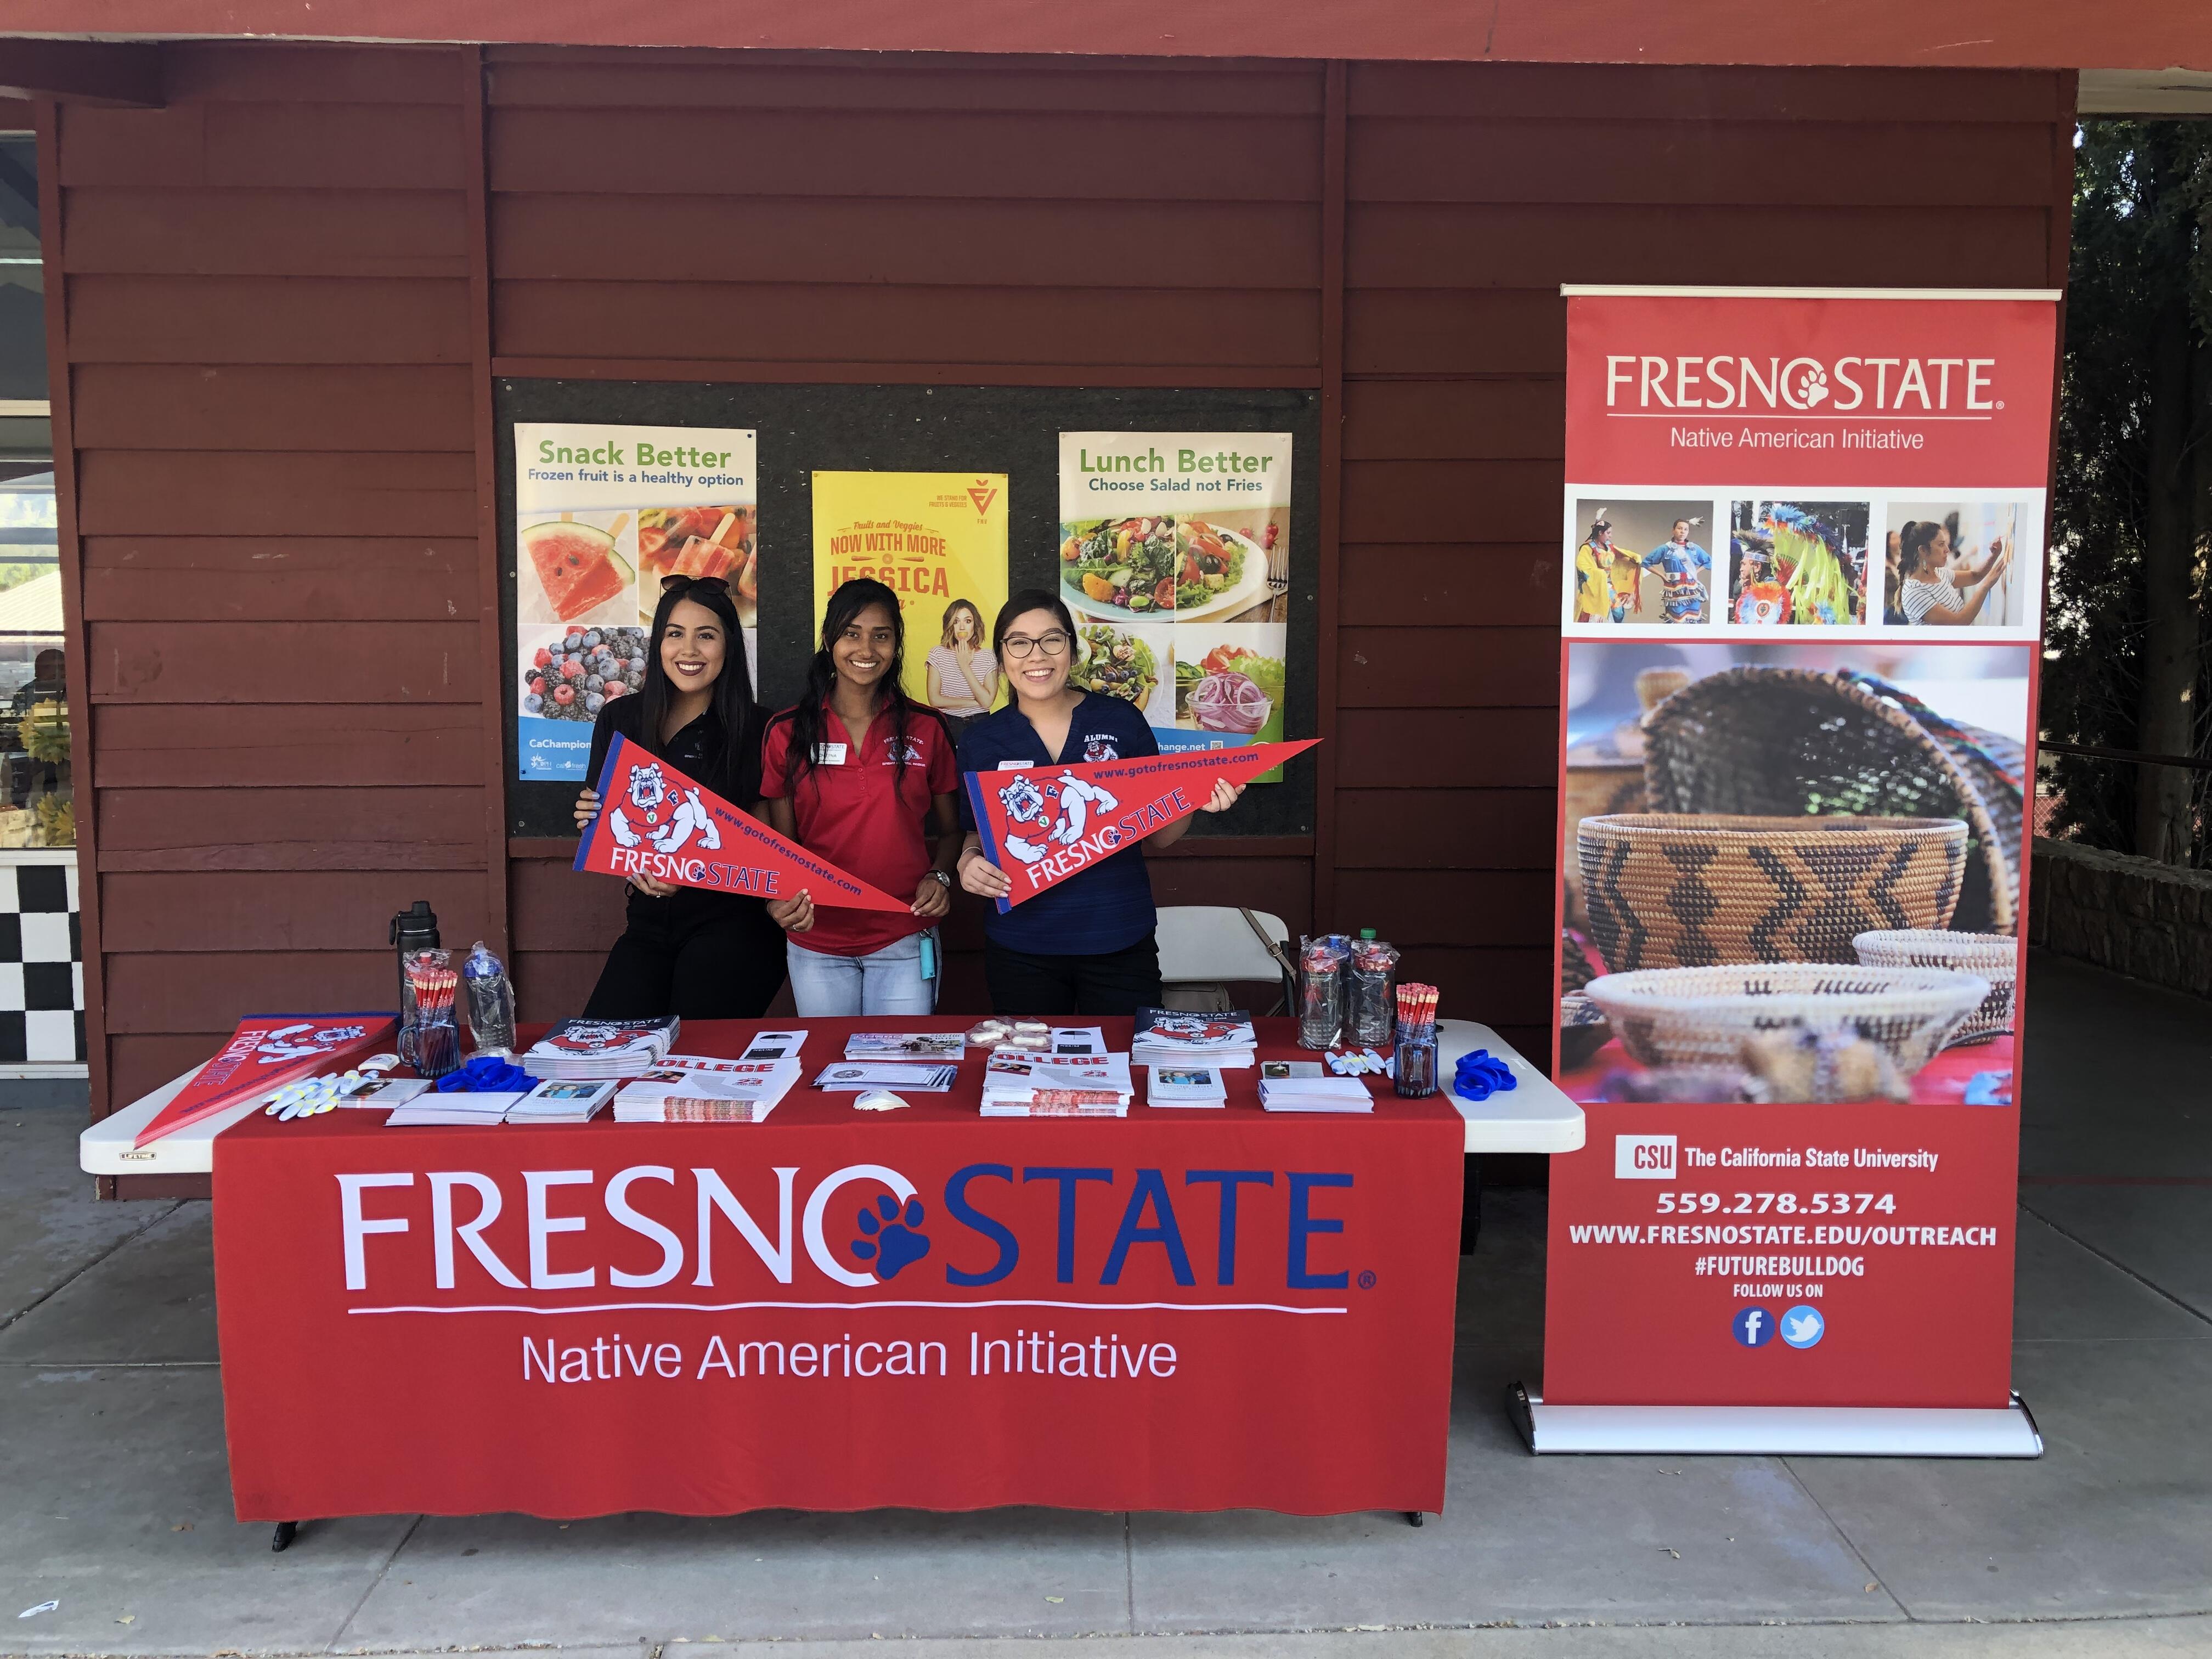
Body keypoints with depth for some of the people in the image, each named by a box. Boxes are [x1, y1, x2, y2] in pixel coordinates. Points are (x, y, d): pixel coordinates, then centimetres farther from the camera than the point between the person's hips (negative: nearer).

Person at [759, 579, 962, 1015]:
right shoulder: (786, 732, 0)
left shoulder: (927, 729, 0)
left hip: (904, 942, 0)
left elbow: (951, 830, 8)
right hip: (816, 942, 1)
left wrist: (940, 877, -11)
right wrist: (780, 898, -16)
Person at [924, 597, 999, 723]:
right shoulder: (938, 653, 3)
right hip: (948, 722, 0)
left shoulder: (989, 657, 3)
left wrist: (965, 666, -7)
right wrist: (975, 703, -4)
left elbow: (987, 701, -8)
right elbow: (935, 700, -4)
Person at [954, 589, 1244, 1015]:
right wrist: (969, 864, -10)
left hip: (1120, 942, 0)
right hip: (1021, 948, 1)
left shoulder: (1121, 720, -1)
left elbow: (1157, 835, 6)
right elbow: (976, 835, 11)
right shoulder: (981, 740, 1)